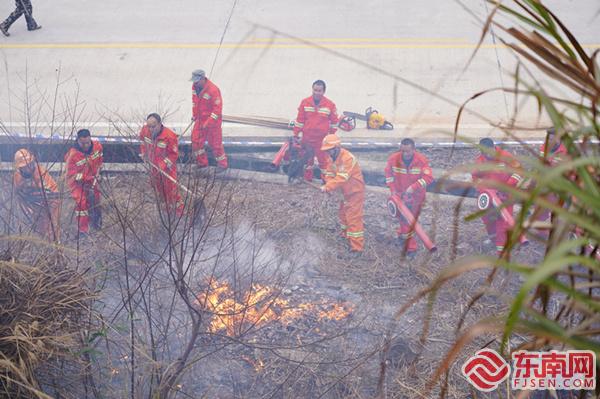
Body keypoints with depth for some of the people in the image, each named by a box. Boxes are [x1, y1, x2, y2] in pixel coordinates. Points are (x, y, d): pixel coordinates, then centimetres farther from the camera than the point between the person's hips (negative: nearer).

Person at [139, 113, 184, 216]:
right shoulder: (145, 130, -16)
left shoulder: (169, 136, -32)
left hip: (168, 166, -6)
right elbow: (142, 140, 10)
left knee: (171, 189, -4)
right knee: (157, 187, 23)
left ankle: (179, 213, 11)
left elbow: (174, 154, -21)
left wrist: (164, 164, -27)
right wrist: (143, 153, 6)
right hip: (154, 165, 6)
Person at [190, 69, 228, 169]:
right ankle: (202, 162, 27)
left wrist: (208, 123, -24)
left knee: (215, 143, 2)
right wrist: (194, 115, 17)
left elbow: (218, 108, -24)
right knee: (196, 141, 10)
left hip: (213, 120, -7)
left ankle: (222, 165, 19)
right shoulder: (195, 87, -3)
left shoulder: (213, 90, -27)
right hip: (200, 119, 7)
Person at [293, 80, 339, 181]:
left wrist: (332, 136, 8)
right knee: (307, 159, 15)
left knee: (323, 159, 1)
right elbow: (299, 120, 1)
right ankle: (307, 179, 29)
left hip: (322, 138, -2)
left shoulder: (330, 105, -7)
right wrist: (296, 134, 3)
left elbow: (334, 122, 4)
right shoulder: (305, 102, -4)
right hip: (307, 138, 2)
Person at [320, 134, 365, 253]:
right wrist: (329, 186, -19)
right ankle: (346, 234, 48)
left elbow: (341, 178, -36)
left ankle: (357, 246, -9)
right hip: (345, 191, 9)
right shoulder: (332, 158, 0)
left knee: (354, 218, -11)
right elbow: (329, 174, 1)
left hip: (355, 191, -9)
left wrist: (327, 187, -38)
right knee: (343, 213, 25)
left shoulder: (348, 158, -29)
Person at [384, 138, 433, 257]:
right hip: (401, 194, 1)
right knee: (404, 219, 9)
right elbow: (388, 173, 0)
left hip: (417, 195, -1)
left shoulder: (422, 160, -24)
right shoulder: (393, 159, -18)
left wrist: (413, 187, -34)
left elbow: (428, 177, -26)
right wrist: (392, 189, -4)